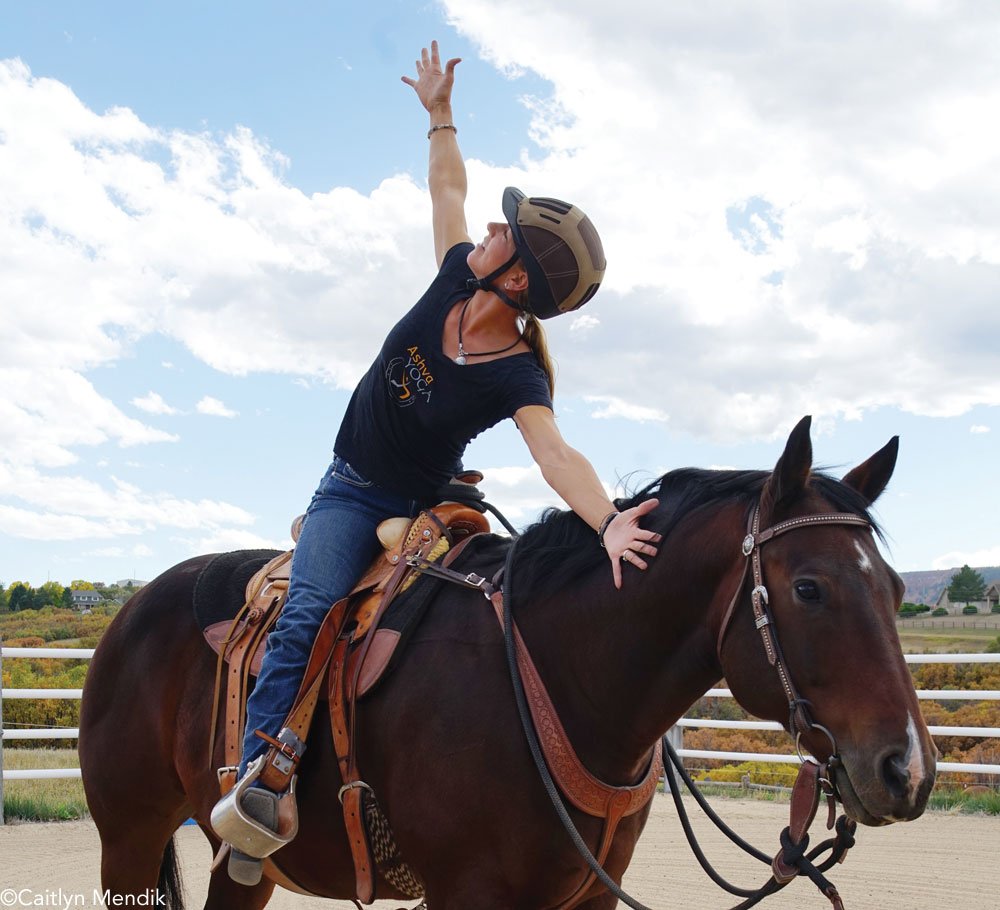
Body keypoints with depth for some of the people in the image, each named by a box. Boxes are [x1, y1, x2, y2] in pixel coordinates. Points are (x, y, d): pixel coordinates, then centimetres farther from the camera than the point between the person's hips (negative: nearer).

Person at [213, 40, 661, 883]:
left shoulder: (518, 377, -23)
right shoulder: (457, 280, -11)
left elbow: (556, 454, -41)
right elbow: (448, 187, 7)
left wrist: (608, 520, -60)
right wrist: (440, 109, 17)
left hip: (425, 507, -2)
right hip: (351, 493, 2)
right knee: (311, 613, -21)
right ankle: (254, 779, -27)